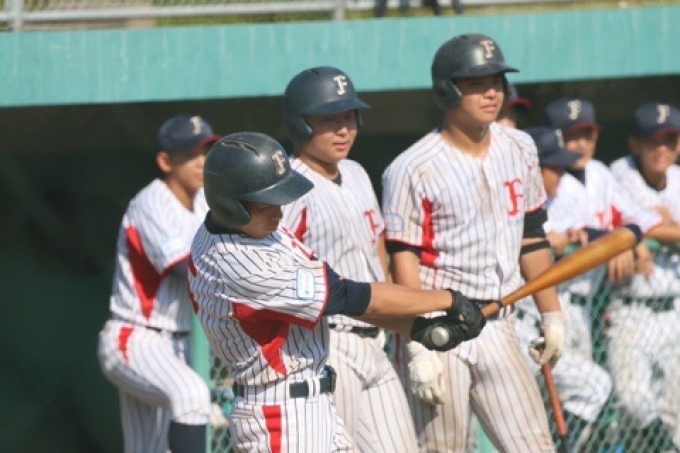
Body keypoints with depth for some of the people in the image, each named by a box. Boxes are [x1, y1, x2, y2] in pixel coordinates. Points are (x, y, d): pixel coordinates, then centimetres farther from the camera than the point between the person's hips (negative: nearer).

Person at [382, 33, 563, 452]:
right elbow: (404, 260, -11)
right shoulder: (414, 168, -10)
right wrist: (418, 348, -17)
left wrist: (552, 315, 16)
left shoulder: (520, 149, 9)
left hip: (498, 329, 5)